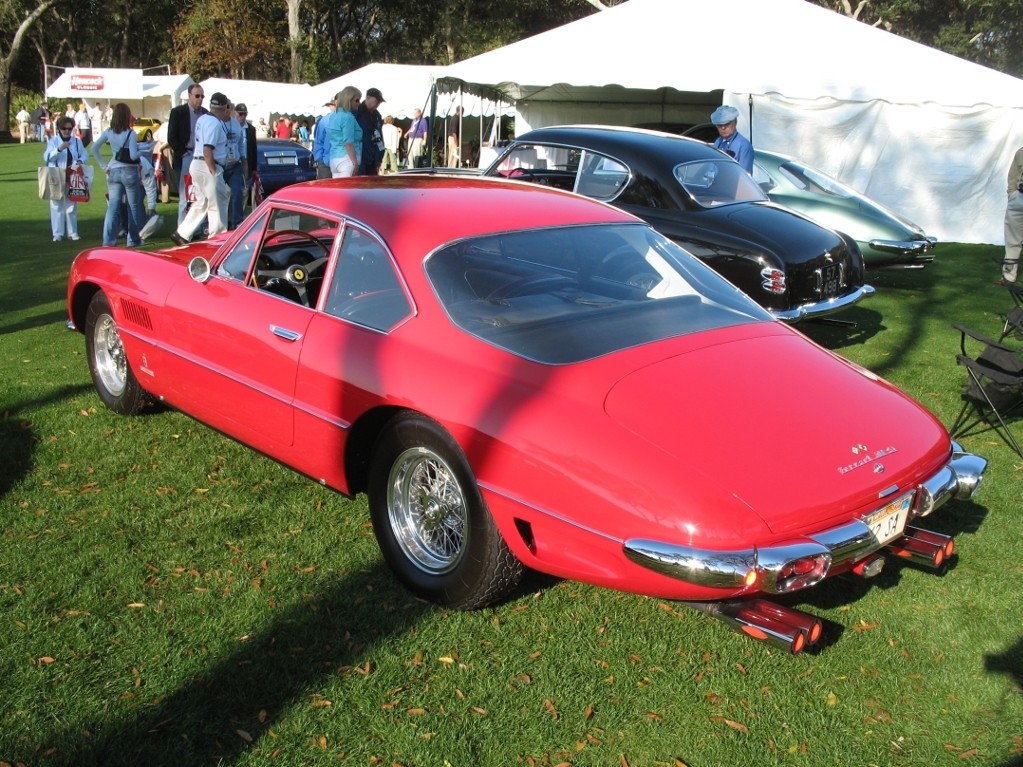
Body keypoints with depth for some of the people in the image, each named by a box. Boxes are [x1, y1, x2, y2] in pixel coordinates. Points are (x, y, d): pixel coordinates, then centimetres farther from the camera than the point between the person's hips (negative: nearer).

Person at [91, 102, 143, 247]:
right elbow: (133, 155, -18)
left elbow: (94, 148, 6)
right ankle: (133, 240, 16)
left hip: (113, 172, 4)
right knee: (133, 207, 9)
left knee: (112, 207, 3)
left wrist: (104, 165, 8)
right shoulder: (131, 134, -12)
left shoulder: (109, 132, 3)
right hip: (129, 172, -4)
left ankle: (109, 241, -4)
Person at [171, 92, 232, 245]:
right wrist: (213, 172, -22)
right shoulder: (215, 123, -17)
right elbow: (207, 149, -24)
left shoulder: (203, 119, 13)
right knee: (217, 204, 0)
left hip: (198, 164, 10)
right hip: (208, 166, -10)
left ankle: (182, 233, 15)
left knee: (201, 202, 16)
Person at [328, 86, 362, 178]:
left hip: (333, 159, 9)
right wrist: (355, 163, -18)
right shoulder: (348, 117, -10)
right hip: (346, 159, -9)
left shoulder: (333, 116, 17)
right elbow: (348, 143, -17)